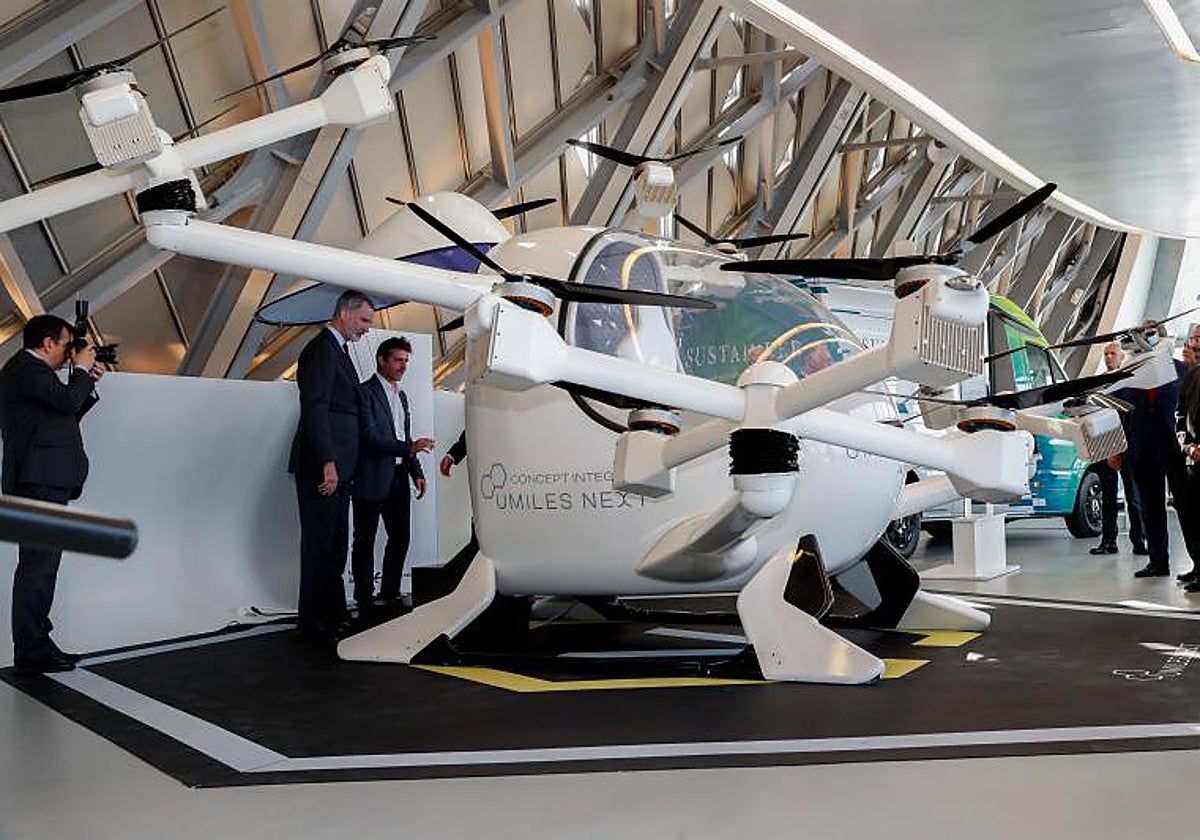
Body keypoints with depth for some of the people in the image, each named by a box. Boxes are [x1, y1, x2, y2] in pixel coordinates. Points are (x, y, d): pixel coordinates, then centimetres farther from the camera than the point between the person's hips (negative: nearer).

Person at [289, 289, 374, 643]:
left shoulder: (338, 350, 20)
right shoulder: (321, 349, -10)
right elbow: (314, 410, -19)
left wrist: (340, 464, 16)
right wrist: (328, 462, -23)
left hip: (336, 466, 10)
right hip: (322, 466, -10)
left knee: (335, 543, 14)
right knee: (320, 543, -4)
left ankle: (333, 614, 23)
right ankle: (314, 624, 3)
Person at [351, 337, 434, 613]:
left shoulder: (401, 396, 17)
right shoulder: (365, 392, -9)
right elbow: (370, 437, -17)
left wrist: (416, 472, 13)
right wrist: (409, 448, -23)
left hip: (398, 479, 8)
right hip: (372, 479, -8)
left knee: (400, 538, 11)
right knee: (365, 541, 2)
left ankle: (389, 595, 22)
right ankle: (365, 599, 9)